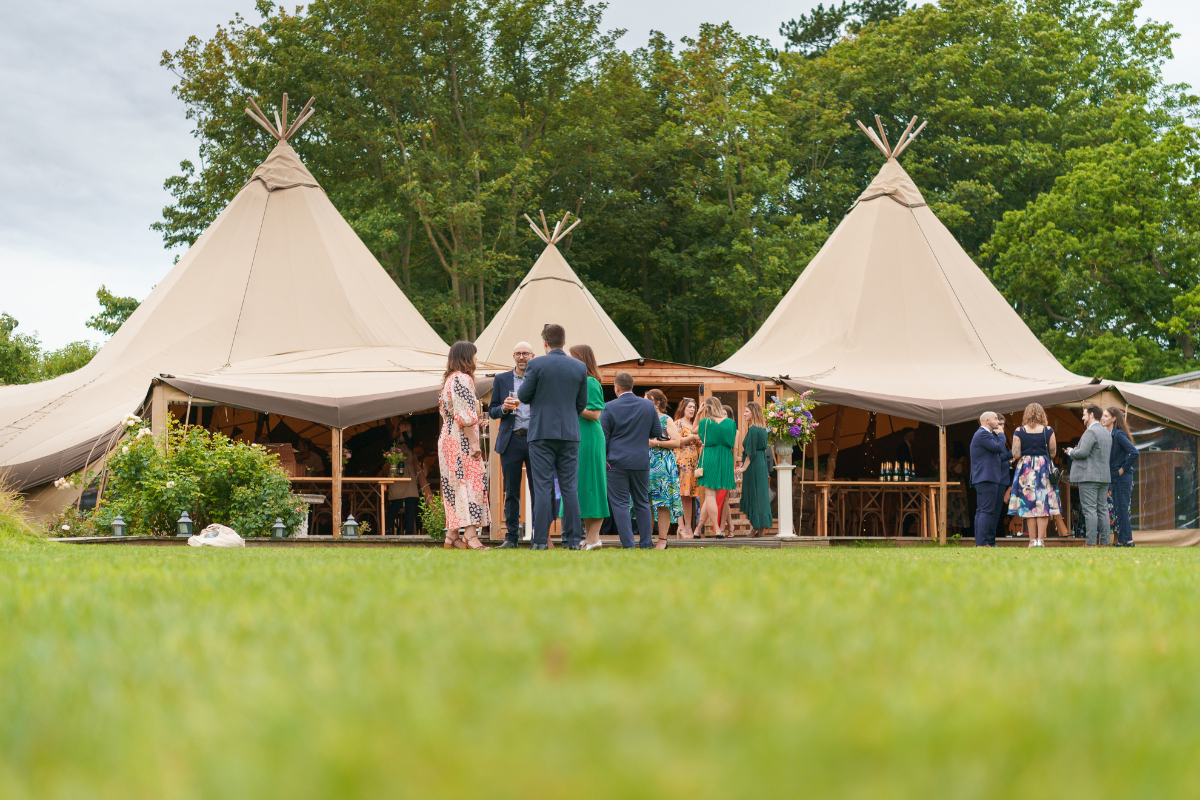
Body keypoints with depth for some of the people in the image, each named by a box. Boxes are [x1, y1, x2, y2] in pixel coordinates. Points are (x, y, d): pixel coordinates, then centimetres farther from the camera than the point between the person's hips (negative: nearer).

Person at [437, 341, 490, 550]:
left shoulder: (448, 380, 18)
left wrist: (474, 422, 25)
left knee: (454, 485, 8)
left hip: (448, 438, 10)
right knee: (471, 481, -13)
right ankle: (470, 534, -21)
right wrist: (474, 443, -18)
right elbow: (465, 415, -18)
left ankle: (451, 536, 6)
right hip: (462, 440, -10)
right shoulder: (462, 379, -11)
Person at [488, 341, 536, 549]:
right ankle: (511, 537, 7)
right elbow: (491, 411, 10)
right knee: (511, 492, 3)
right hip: (511, 441, 1)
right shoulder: (501, 380, 11)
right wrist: (504, 408, -9)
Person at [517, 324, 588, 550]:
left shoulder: (536, 364, -7)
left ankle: (541, 540, -6)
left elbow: (524, 395, -4)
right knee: (569, 487, 5)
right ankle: (573, 540, 3)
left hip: (542, 432, -3)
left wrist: (519, 393, 19)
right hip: (570, 433, 3)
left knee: (543, 487, -3)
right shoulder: (580, 367, 5)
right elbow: (582, 403, 9)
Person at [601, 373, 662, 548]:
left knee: (620, 503, 0)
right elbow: (657, 432, 6)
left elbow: (603, 437, -5)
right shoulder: (649, 406, 1)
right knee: (642, 503, 13)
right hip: (641, 461, 3)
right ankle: (645, 544, 13)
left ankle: (628, 544, -7)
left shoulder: (610, 407, -6)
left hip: (617, 462, -3)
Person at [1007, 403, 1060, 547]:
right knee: (1043, 504, 1)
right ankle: (1040, 540, -5)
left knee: (1028, 505, 5)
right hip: (1044, 470, 0)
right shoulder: (1048, 431, -2)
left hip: (1026, 470, 0)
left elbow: (1016, 455, -8)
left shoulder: (1019, 432, -3)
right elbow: (1053, 454, -1)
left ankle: (1032, 540, 3)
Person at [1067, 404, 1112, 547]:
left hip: (1089, 477, -9)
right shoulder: (1107, 433, 18)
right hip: (1104, 476, 9)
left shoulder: (1090, 432, -12)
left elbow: (1082, 453, -22)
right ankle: (1104, 542, 7)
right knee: (1102, 509, 8)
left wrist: (1071, 452, -1)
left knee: (1090, 510, -9)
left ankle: (1091, 543, -12)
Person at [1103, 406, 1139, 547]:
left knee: (1121, 509, -6)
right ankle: (1128, 540, 15)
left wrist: (1123, 468, -16)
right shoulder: (1108, 434, 12)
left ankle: (1124, 540, -3)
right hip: (1114, 478, 9)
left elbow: (1134, 453, -23)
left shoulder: (1119, 434, -15)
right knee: (1117, 509, 11)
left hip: (1122, 477, -9)